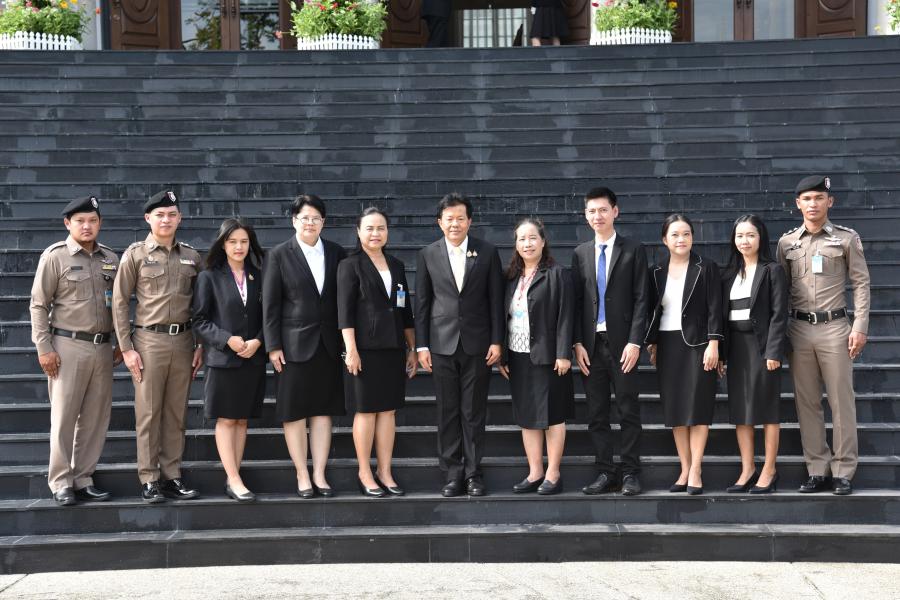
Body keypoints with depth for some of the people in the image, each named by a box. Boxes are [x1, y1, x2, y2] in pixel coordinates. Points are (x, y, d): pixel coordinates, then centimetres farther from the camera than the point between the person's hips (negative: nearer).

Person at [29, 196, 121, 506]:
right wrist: (44, 348, -9)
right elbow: (38, 305, -3)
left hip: (102, 348, 5)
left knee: (95, 418, 6)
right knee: (64, 417, -1)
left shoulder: (110, 259, 11)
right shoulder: (54, 256, -2)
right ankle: (61, 482, 7)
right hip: (68, 346, -4)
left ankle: (83, 480, 15)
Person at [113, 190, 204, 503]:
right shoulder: (135, 254, 1)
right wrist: (126, 348, -6)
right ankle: (149, 479, 6)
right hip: (149, 340, -3)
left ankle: (172, 476, 15)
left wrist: (200, 346, 8)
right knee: (148, 413, 0)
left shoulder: (191, 256, 10)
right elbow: (119, 302, -1)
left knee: (176, 413, 7)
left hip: (183, 340, 3)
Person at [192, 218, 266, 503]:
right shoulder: (209, 277, 0)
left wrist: (257, 341, -7)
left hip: (253, 359, 4)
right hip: (222, 359, -4)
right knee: (226, 419, -3)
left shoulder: (258, 277, 9)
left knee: (242, 419, 6)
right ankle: (234, 480, -3)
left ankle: (232, 479, 11)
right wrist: (227, 340, -15)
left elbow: (266, 317, 11)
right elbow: (199, 320, -3)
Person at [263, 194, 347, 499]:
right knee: (294, 412, 1)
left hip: (328, 344, 3)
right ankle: (302, 475, 10)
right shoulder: (279, 255, -2)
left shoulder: (336, 253, 6)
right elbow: (270, 303, -3)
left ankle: (319, 475, 12)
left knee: (323, 410, 6)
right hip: (294, 344, -3)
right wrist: (273, 346, -8)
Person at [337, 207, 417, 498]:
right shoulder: (350, 265, -1)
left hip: (393, 349, 5)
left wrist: (412, 348, 14)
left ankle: (385, 472, 13)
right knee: (366, 411, 0)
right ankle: (365, 474, 8)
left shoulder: (397, 266, 14)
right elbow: (344, 311, -7)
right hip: (365, 349, -5)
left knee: (388, 410, 6)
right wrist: (351, 349, -14)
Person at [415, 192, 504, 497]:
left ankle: (473, 473, 12)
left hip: (477, 344, -1)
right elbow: (421, 303, 5)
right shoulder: (427, 255, 5)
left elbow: (496, 300, 4)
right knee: (447, 413, 4)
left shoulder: (487, 253, 3)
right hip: (442, 344, 1)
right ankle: (453, 474, 12)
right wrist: (421, 345, 1)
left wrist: (496, 341, -2)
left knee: (474, 412, 3)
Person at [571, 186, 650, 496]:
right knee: (596, 413, 6)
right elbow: (576, 301, 9)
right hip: (591, 344, 3)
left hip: (622, 343, -3)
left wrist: (635, 342, -11)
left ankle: (630, 472, 8)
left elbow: (641, 299, -3)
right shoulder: (580, 253, 12)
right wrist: (578, 343, 0)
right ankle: (606, 472, 13)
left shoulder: (633, 251, 2)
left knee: (629, 410, 1)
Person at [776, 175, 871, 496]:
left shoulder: (847, 238, 2)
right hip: (799, 328, 3)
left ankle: (843, 471, 6)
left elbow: (861, 283, 0)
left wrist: (860, 327, -7)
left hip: (834, 327, -2)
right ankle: (818, 470, 11)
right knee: (806, 402, 4)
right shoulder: (786, 242, 8)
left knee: (841, 400, -1)